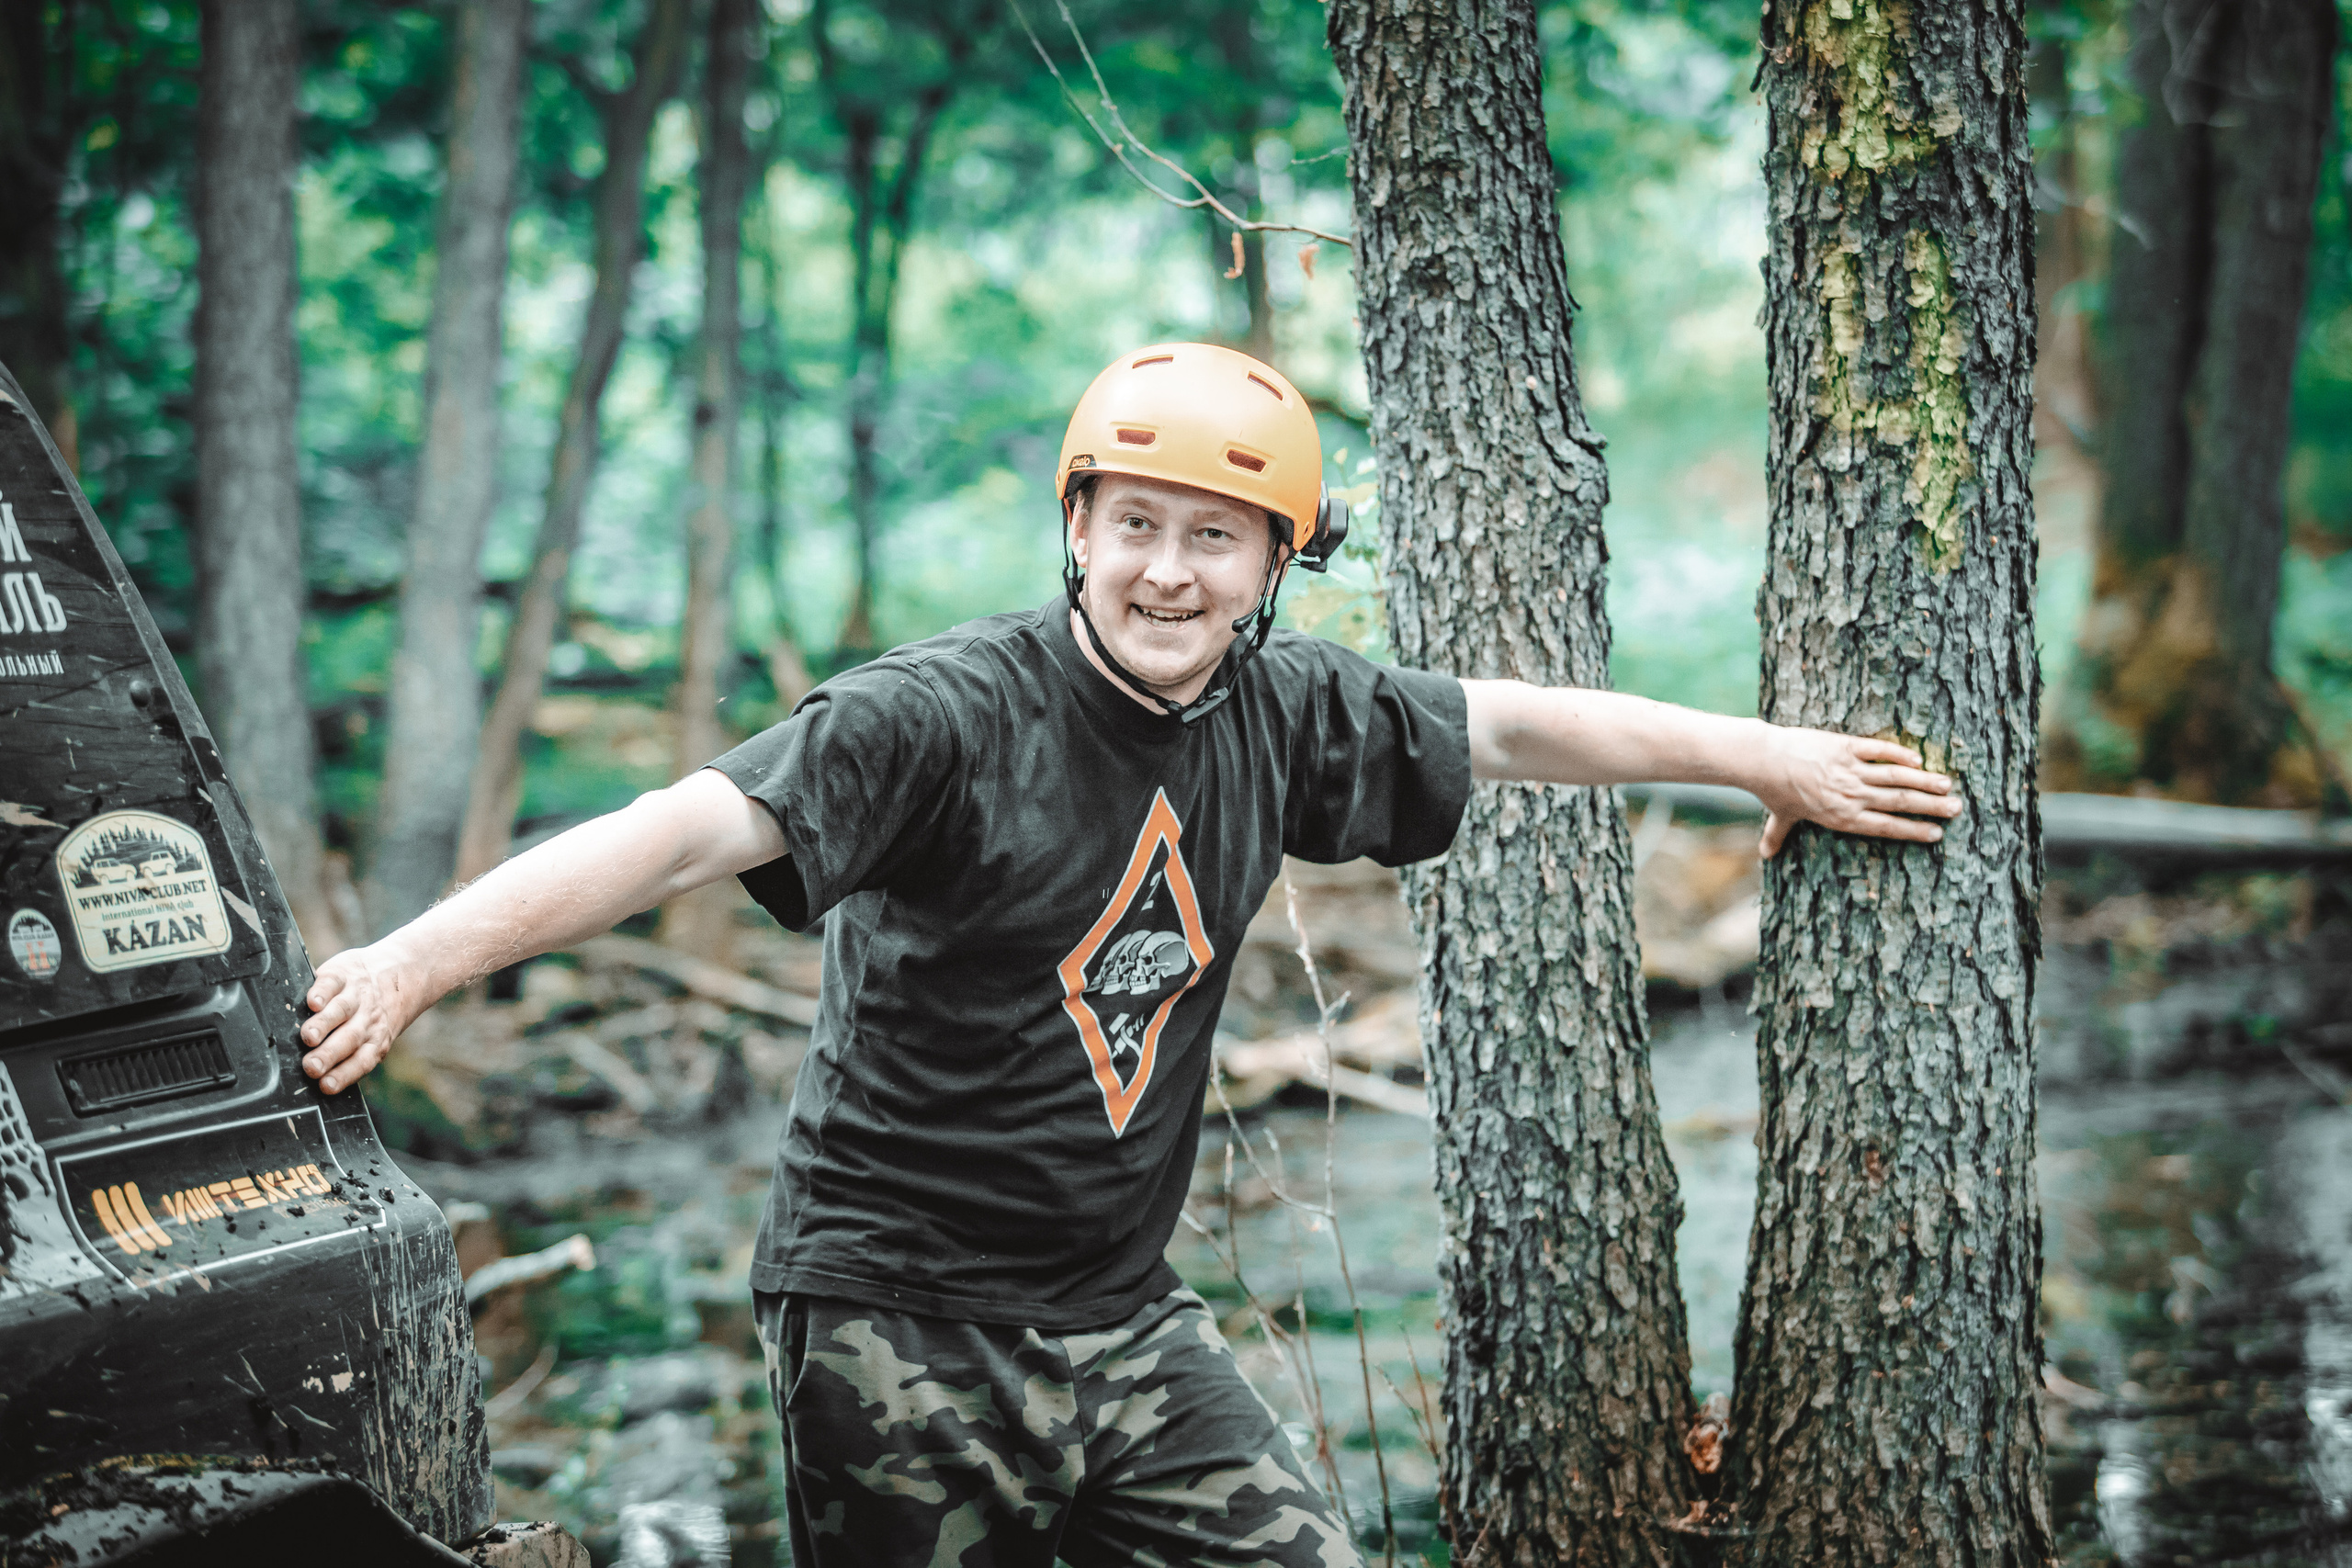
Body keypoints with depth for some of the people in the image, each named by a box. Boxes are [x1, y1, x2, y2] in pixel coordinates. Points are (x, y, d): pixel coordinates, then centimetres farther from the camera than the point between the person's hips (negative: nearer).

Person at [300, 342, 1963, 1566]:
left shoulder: (1284, 714, 1)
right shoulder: (944, 715, -18)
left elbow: (1511, 724, 15)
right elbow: (679, 832, -27)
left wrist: (1773, 757, 24)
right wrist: (410, 963, -38)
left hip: (1124, 1318, 6)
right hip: (898, 1321, -6)